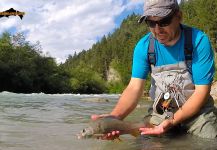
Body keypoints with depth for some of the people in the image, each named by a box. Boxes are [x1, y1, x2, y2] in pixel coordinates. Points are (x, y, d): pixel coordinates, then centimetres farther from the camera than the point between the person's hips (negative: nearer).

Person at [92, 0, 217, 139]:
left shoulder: (199, 41, -19)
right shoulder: (143, 46, -12)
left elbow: (201, 91, -19)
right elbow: (135, 87, -17)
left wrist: (173, 121, -30)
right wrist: (114, 117, -35)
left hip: (198, 110, -1)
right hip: (161, 112, 2)